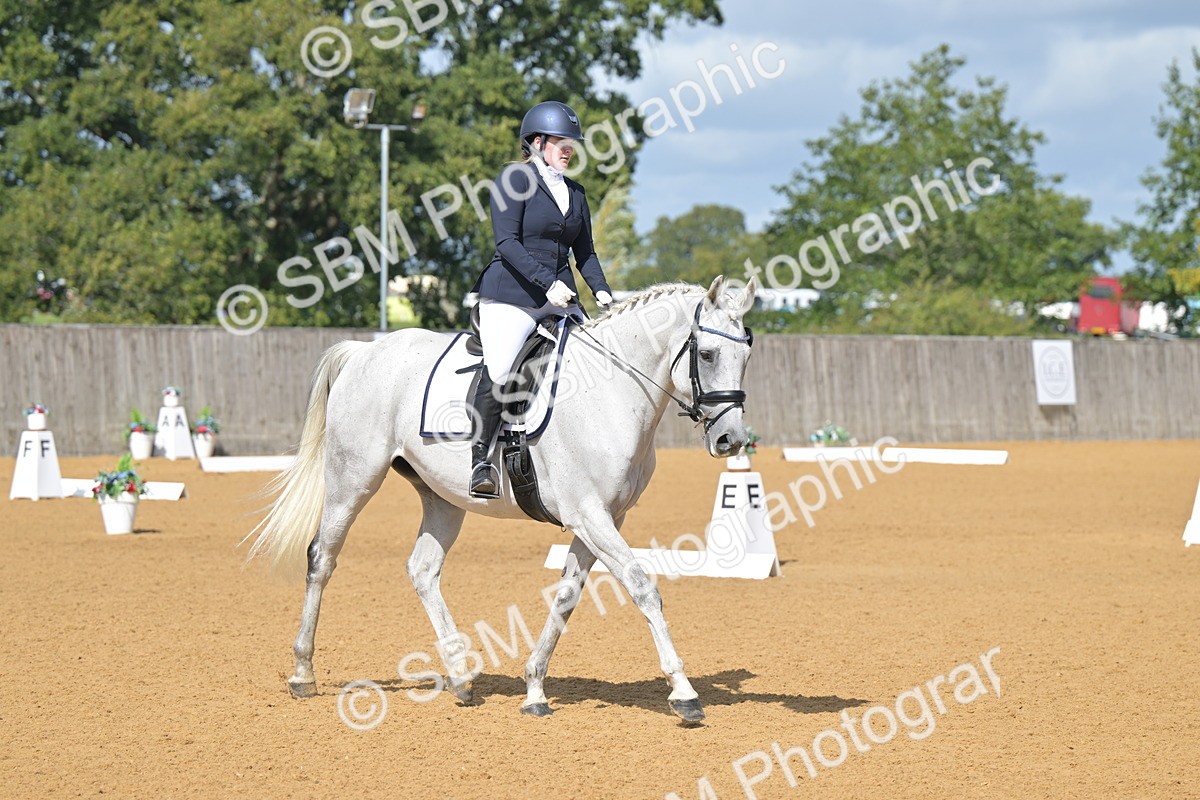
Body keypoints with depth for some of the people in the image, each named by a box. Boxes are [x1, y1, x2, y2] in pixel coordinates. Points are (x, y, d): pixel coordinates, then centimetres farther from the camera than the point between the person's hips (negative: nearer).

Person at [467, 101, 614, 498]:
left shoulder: (574, 192, 18)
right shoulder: (514, 178, -3)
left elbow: (584, 252, 20)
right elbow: (507, 243, -13)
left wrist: (601, 291, 2)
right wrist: (547, 282, -23)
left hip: (560, 301, 7)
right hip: (510, 295, -7)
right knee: (498, 372, -25)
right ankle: (479, 460, -17)